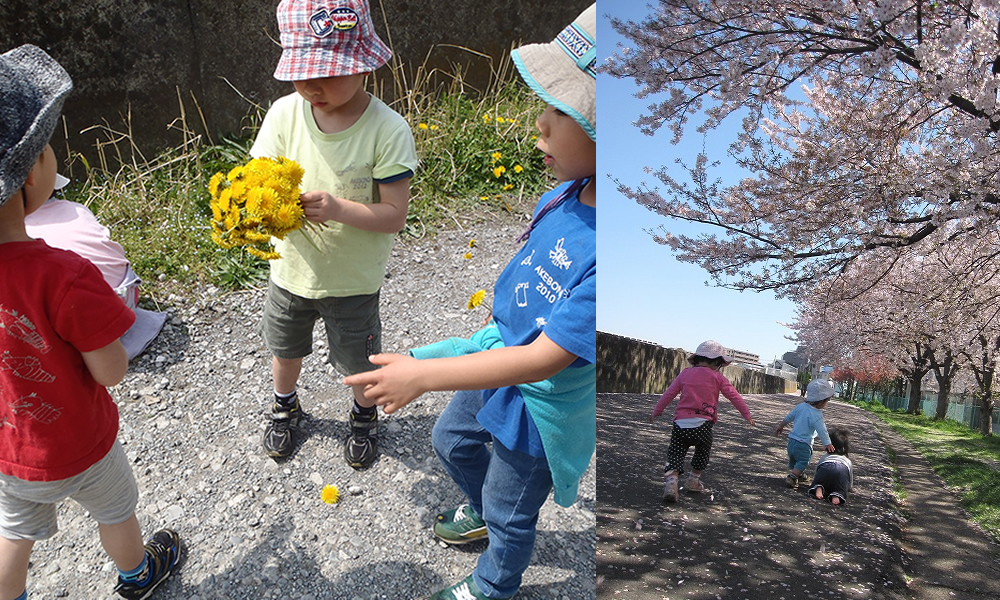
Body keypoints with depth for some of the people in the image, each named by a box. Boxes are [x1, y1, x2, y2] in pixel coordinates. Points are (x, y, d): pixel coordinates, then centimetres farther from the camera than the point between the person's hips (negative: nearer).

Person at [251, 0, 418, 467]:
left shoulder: (387, 130, -23)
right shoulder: (285, 113, -12)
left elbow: (394, 215, -21)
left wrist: (339, 208, -37)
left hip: (353, 280, -3)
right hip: (291, 268, 4)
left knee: (358, 364, 18)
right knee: (285, 348, 26)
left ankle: (364, 416, 50)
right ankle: (284, 406, 58)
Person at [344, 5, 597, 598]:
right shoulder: (567, 195, -14)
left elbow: (546, 359, -35)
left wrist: (423, 375, -33)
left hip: (539, 408, -7)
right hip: (500, 357, 7)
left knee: (511, 515, 21)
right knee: (452, 442, 32)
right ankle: (481, 512, 64)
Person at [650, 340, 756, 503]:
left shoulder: (685, 374, 11)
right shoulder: (716, 377, 5)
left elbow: (669, 394, 12)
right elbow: (734, 396, 5)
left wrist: (656, 412, 19)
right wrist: (747, 415, 14)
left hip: (681, 423, 1)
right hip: (703, 424, -1)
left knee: (675, 455, 2)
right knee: (702, 453, 25)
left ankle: (670, 482, -19)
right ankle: (694, 481, 31)